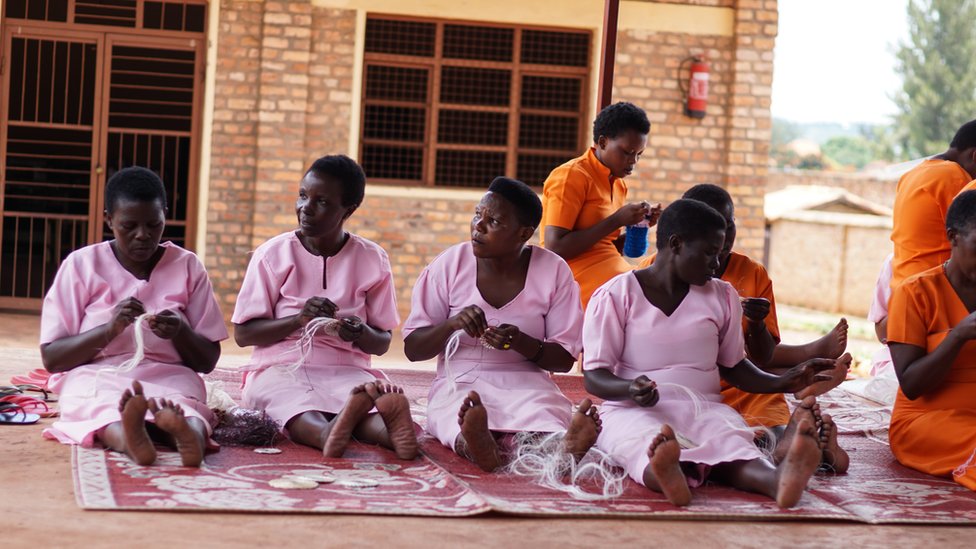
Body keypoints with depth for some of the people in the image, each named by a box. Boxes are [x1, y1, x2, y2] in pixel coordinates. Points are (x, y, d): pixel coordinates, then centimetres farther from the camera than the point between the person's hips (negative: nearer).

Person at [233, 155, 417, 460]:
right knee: (299, 407, -39)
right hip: (281, 368, -2)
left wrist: (361, 334, -15)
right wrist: (299, 319, -16)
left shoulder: (372, 259, 7)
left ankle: (383, 428, -68)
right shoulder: (272, 254, 3)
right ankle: (326, 433, -71)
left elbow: (383, 342, 10)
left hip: (346, 370, 2)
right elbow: (243, 334, 1)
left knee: (387, 398, -35)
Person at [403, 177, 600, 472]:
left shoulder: (553, 271, 2)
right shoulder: (450, 264, 3)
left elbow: (564, 359, 3)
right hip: (461, 383, 0)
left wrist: (521, 343, -18)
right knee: (461, 412, -38)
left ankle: (559, 446, -70)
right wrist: (453, 324, -18)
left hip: (527, 384, 0)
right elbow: (412, 348, 4)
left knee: (544, 413, -37)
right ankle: (473, 442, -71)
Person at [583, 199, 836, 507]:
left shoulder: (722, 297, 17)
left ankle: (777, 479, -67)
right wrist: (630, 389, -24)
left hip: (704, 408, 3)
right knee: (646, 441, -41)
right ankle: (663, 473, -75)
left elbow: (733, 367, 24)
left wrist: (783, 383, 6)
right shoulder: (616, 295, 2)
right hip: (635, 411, -2)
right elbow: (594, 376, -1)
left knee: (730, 438, -35)